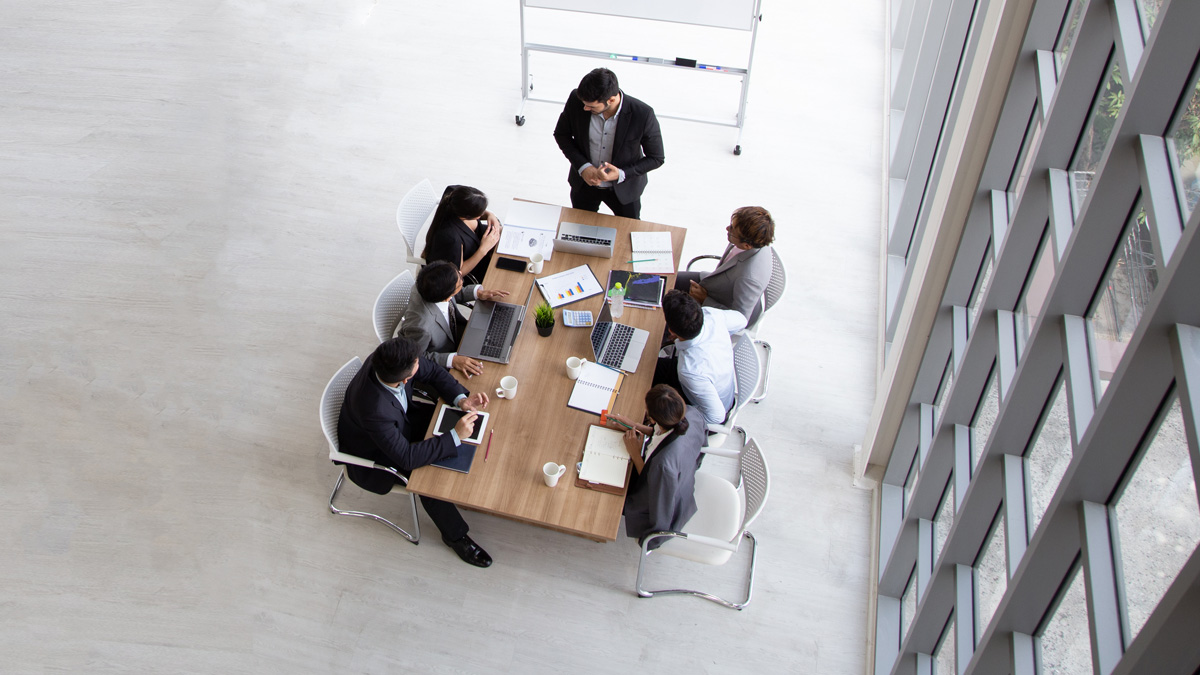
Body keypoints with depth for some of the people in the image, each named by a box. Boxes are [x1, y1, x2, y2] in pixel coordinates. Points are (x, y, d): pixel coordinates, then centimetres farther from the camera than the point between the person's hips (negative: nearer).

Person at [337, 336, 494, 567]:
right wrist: (455, 436, -37)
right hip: (375, 453, -7)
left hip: (401, 419, 7)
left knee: (448, 421, 0)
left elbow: (433, 372, -8)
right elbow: (406, 457, -38)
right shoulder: (373, 409, -45)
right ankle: (455, 535, 5)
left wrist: (461, 398, -23)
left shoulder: (389, 360, -28)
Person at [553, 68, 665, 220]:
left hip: (624, 188, -2)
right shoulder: (576, 100, -24)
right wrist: (583, 166, -19)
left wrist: (622, 174, -30)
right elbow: (561, 134, -5)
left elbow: (656, 158, -16)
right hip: (584, 183, 2)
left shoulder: (643, 115, -31)